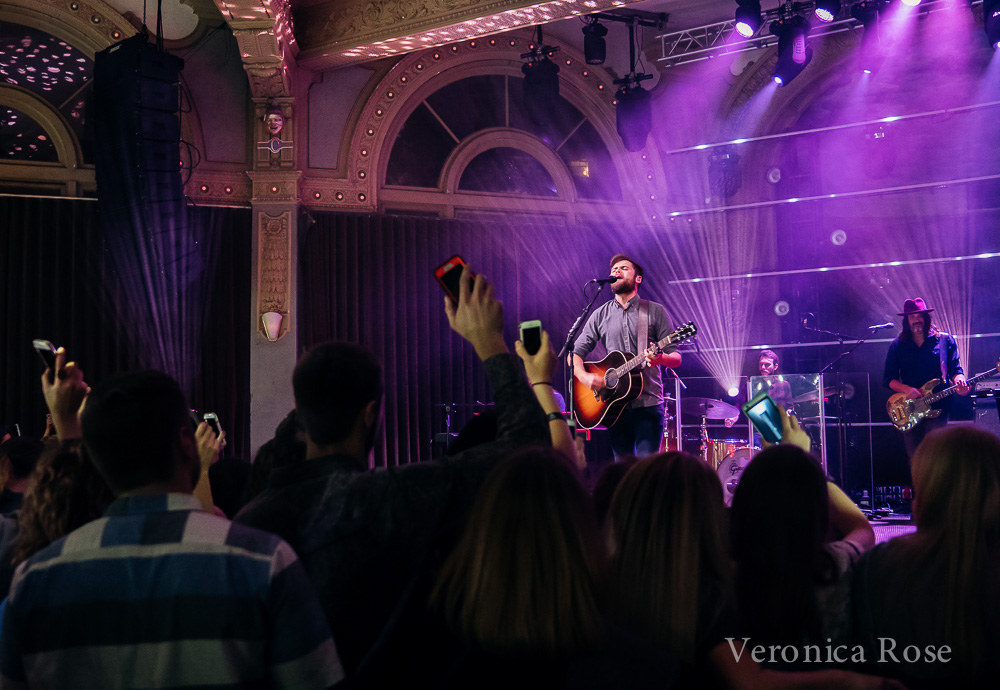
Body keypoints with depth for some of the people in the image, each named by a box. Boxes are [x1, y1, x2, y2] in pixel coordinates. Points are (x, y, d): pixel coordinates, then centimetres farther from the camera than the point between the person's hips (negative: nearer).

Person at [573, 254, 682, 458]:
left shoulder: (655, 311, 5)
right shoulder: (601, 315, 11)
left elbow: (676, 357, 2)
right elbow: (576, 353, 11)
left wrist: (661, 358, -22)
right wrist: (584, 377, -10)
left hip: (648, 404, -2)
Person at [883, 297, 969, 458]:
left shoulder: (945, 340, 8)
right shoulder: (897, 345, 10)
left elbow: (955, 369, 6)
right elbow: (888, 379, 7)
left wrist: (959, 381, -17)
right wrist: (907, 390, -11)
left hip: (937, 409, -2)